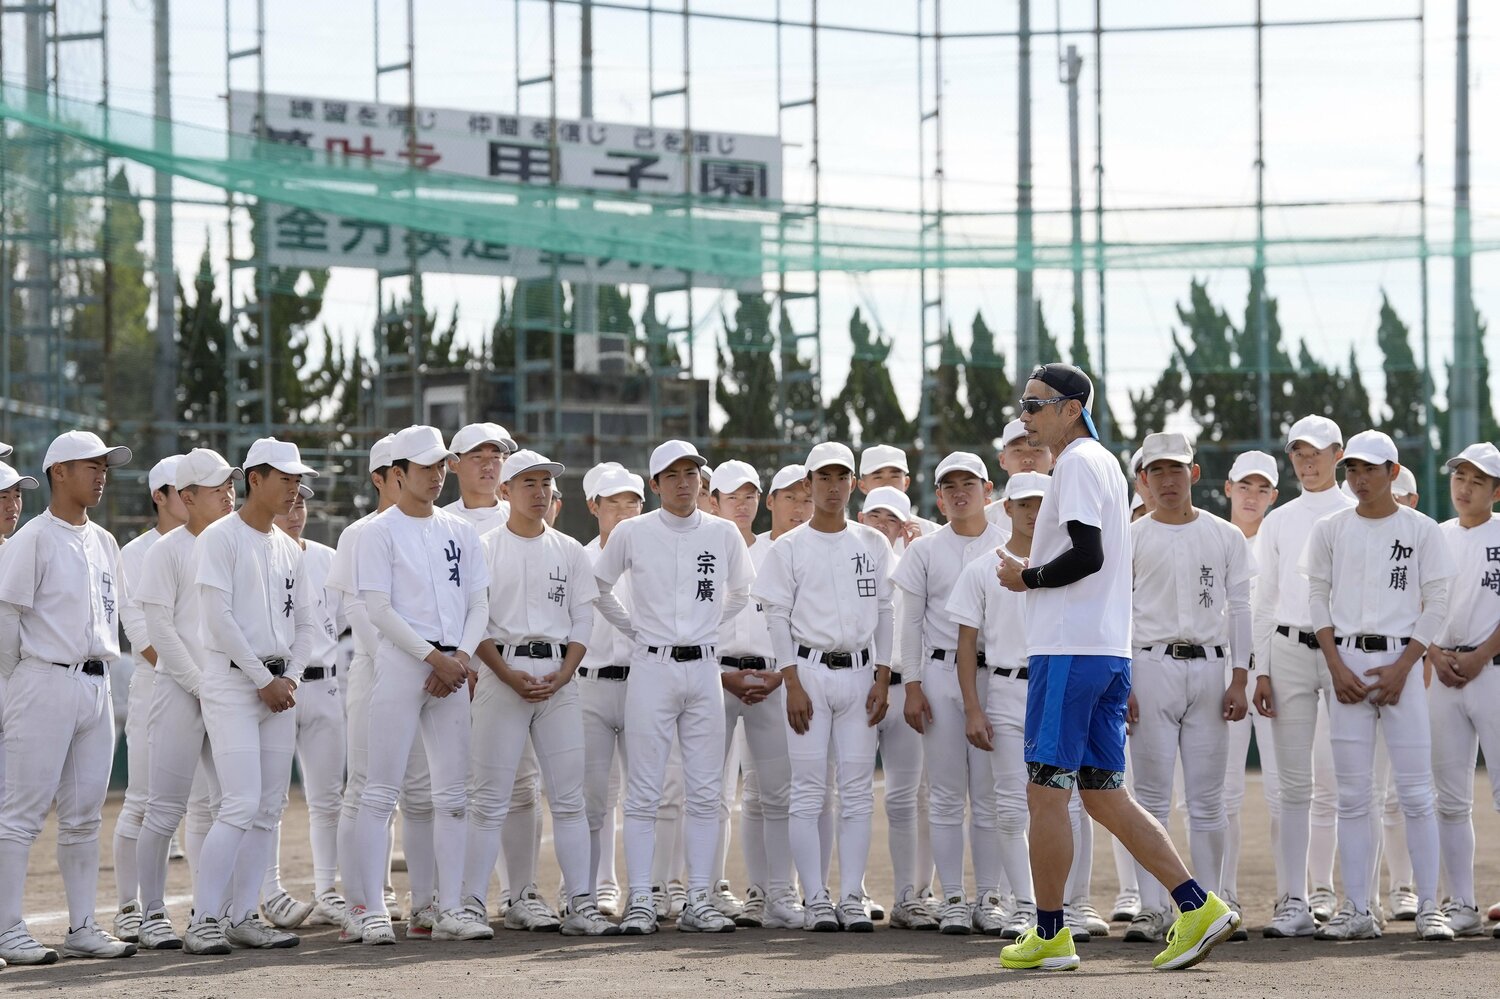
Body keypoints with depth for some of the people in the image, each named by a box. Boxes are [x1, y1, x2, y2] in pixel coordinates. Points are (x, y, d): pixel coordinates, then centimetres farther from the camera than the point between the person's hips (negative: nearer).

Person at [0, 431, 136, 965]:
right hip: (46, 685, -7)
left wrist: (99, 671, 14)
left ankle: (82, 928, 14)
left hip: (96, 685, 7)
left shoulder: (104, 542, 15)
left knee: (84, 815, 9)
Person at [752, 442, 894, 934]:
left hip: (859, 672, 3)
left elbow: (885, 614, 10)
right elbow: (777, 618, -1)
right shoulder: (789, 548, 2)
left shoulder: (873, 544, 10)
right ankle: (815, 899, -3)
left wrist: (882, 679, 2)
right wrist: (793, 684, -9)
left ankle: (852, 897, 3)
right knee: (808, 791, -4)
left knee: (858, 791, 1)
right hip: (810, 670, -3)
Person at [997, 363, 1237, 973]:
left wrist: (1026, 578, -7)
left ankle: (1049, 934, 1)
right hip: (1108, 650, 10)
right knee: (1104, 796, 9)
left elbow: (1087, 555, -20)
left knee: (1046, 789, -4)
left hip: (1068, 652, -10)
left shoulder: (1079, 463, -9)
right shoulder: (1104, 463, 21)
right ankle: (1198, 907, 1)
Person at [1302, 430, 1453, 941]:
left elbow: (1436, 606, 1)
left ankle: (1429, 908, -3)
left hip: (1400, 661, -2)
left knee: (1416, 792, -5)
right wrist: (1337, 667, -3)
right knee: (1352, 795, 1)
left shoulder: (1421, 530, 3)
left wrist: (1401, 667, -9)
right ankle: (1357, 911, 2)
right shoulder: (1329, 530, 9)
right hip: (1346, 661, 2)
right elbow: (1319, 599, 9)